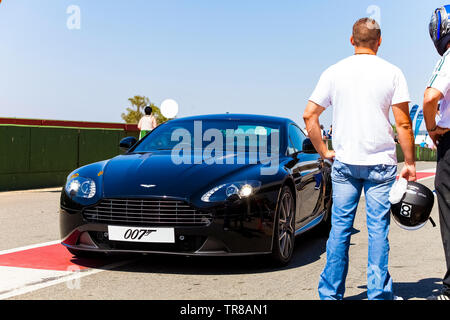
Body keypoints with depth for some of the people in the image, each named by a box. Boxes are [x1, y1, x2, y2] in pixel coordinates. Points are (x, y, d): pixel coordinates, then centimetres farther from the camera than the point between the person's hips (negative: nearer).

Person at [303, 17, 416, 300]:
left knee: (340, 228, 7)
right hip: (381, 163, -2)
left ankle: (330, 292, 13)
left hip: (344, 163, 2)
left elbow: (309, 115, 3)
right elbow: (403, 123, -5)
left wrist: (324, 151, 11)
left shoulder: (334, 72, 4)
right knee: (378, 229, 3)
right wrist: (410, 163, 2)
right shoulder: (391, 72, -2)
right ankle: (378, 293, 7)